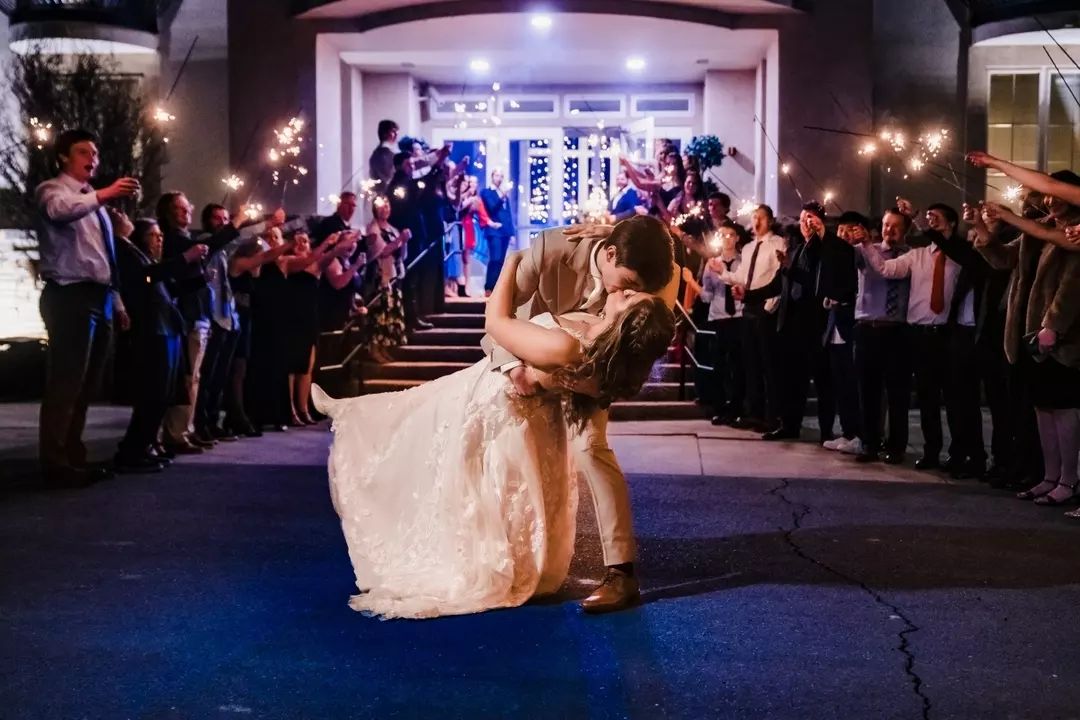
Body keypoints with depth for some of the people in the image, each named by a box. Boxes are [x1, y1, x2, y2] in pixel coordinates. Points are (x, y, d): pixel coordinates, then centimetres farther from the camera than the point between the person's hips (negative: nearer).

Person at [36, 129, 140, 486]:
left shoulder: (92, 202, 24)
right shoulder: (52, 190, -1)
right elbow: (60, 210, -28)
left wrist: (117, 302, 19)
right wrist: (106, 194, -38)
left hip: (100, 297, 9)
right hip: (71, 296, -9)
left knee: (86, 384, 11)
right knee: (65, 382, -10)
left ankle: (74, 457, 17)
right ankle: (55, 464, -8)